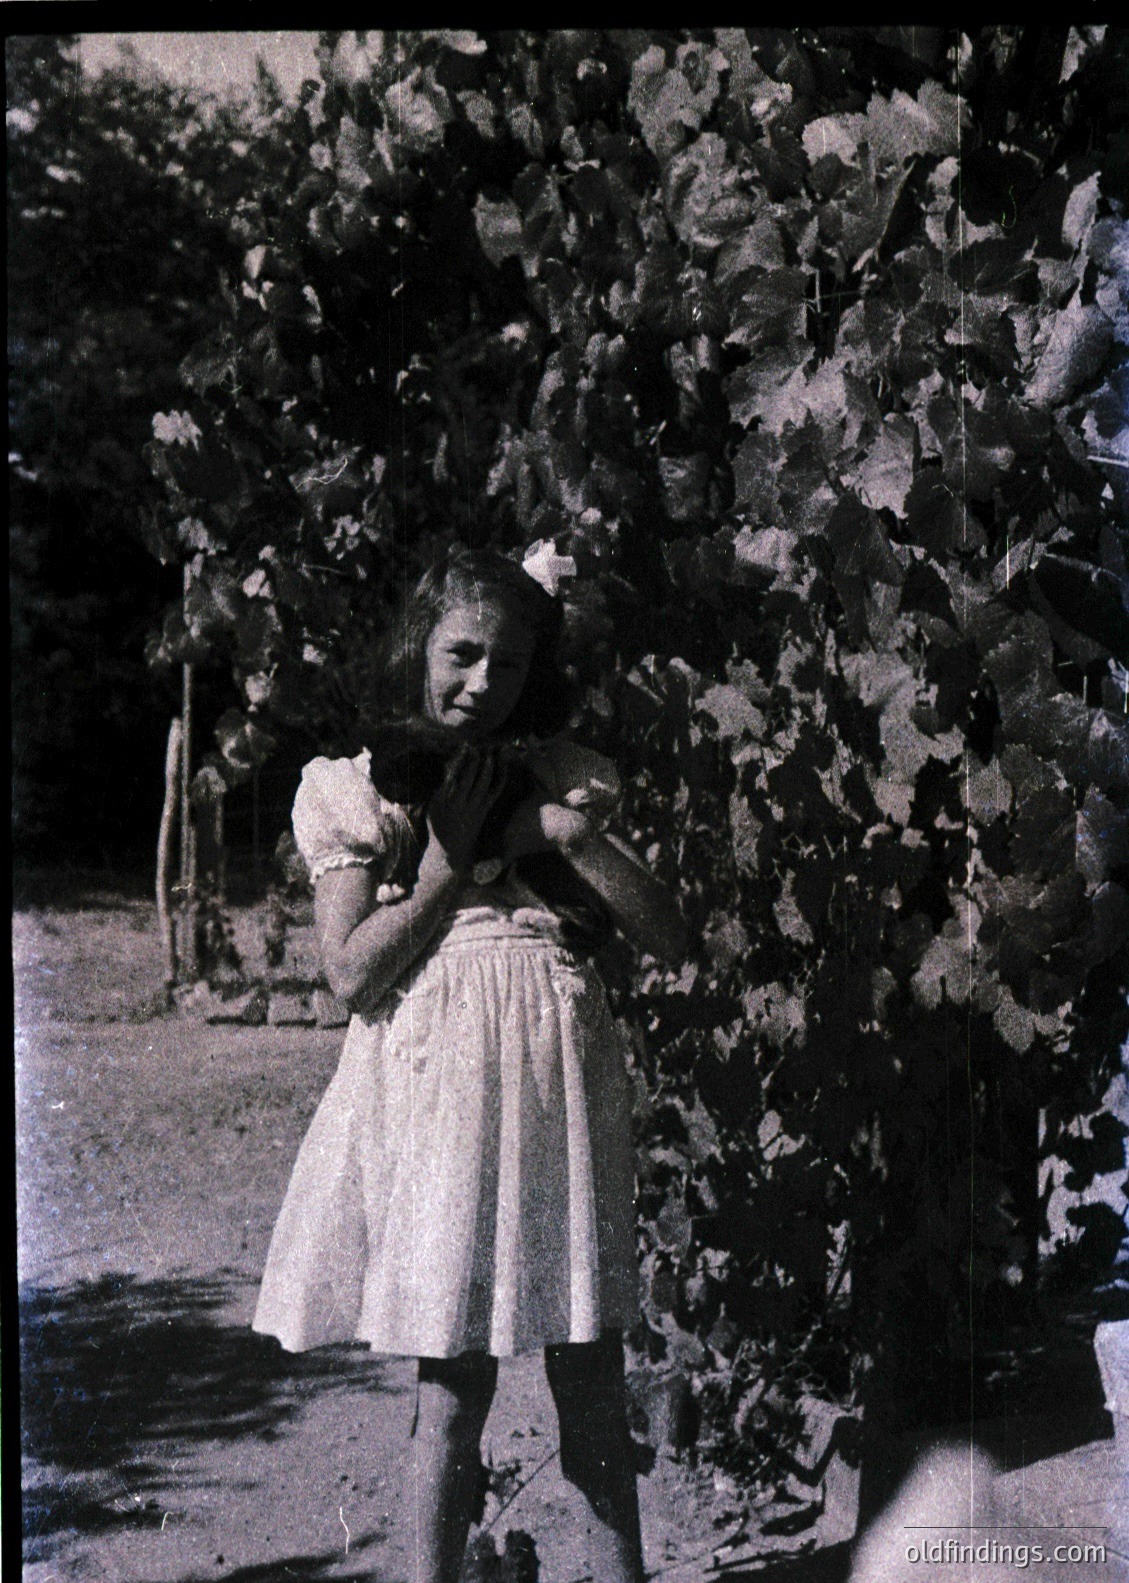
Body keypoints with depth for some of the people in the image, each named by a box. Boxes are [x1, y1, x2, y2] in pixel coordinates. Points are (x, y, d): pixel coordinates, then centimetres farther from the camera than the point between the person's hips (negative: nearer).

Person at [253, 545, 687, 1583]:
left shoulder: (556, 777, 13)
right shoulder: (353, 787, 7)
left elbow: (669, 940, 6)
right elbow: (353, 970, -5)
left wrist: (572, 833, -5)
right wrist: (449, 853, -7)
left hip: (556, 1069, 3)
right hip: (433, 1078, -2)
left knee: (591, 1373, 6)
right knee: (455, 1378, 2)